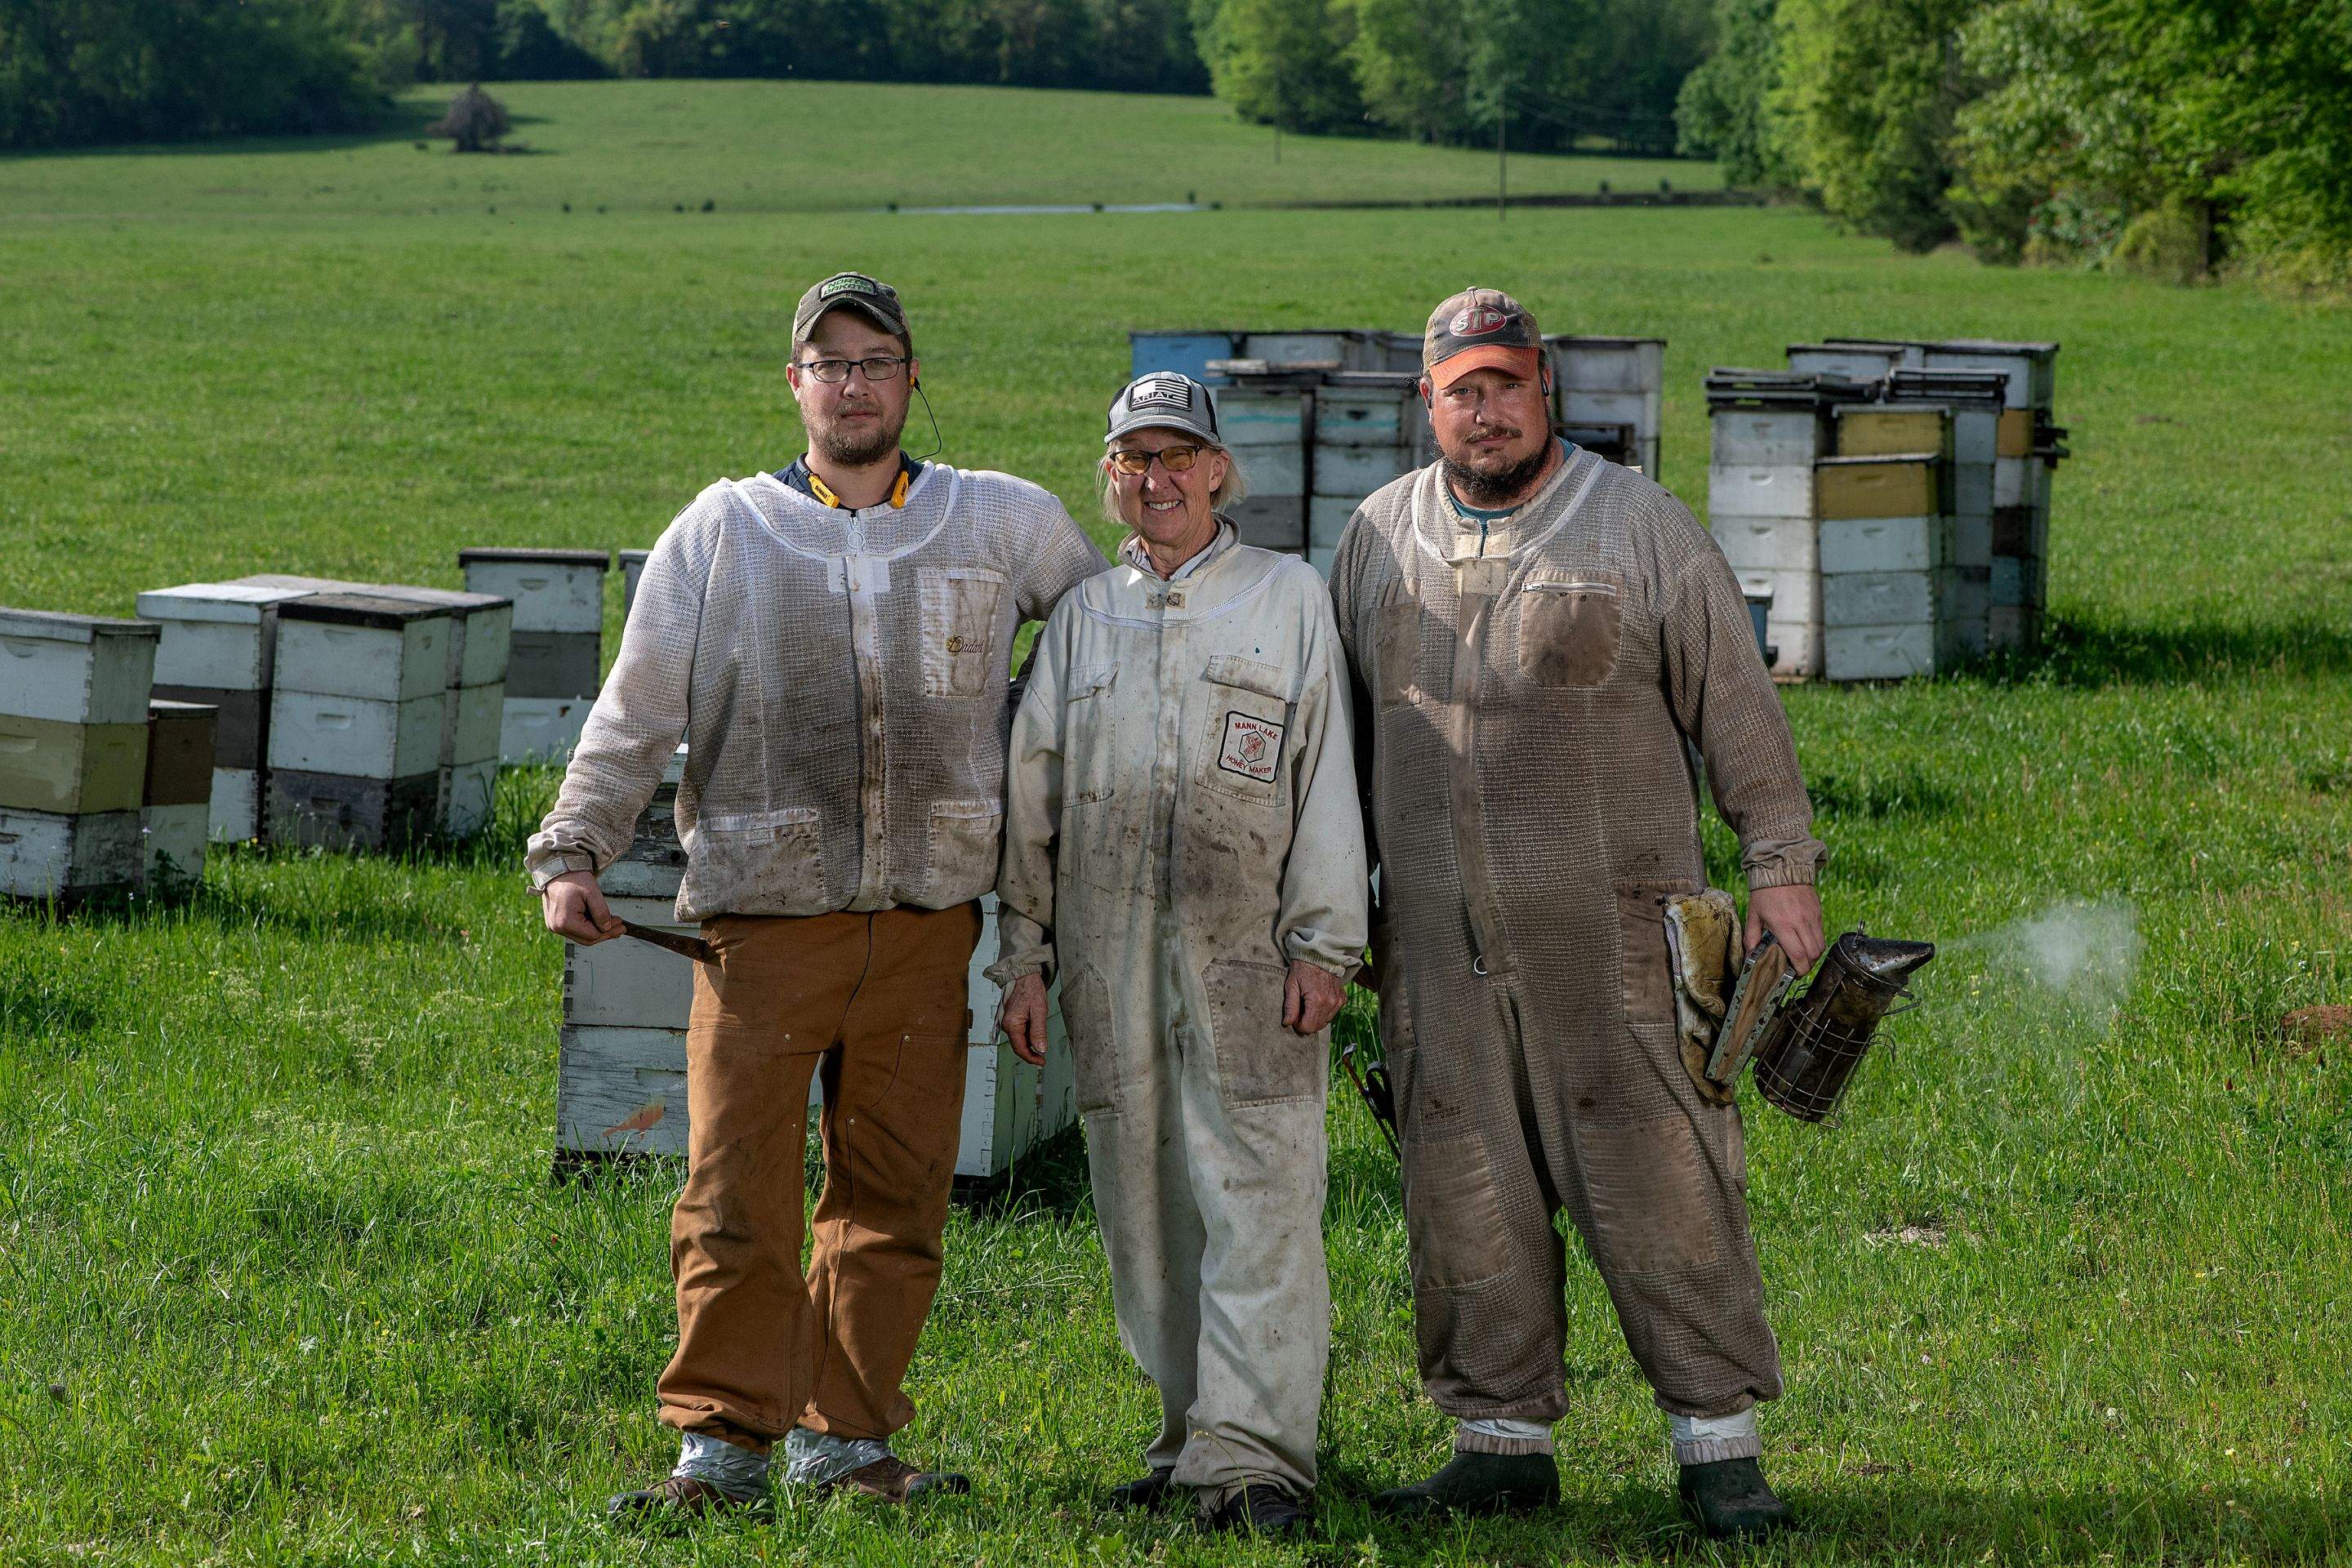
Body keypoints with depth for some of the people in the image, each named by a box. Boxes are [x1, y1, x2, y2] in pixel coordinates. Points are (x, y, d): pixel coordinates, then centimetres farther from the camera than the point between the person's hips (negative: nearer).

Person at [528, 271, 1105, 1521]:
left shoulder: (1006, 524, 9)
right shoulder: (720, 532, 6)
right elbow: (633, 716, 6)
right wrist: (571, 854, -3)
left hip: (925, 923, 2)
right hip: (764, 916, -2)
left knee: (893, 1195, 5)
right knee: (735, 1193, -6)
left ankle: (847, 1436, 15)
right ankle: (723, 1441, 2)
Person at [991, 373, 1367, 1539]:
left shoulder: (1289, 598, 7)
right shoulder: (1085, 615, 16)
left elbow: (1326, 778, 2)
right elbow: (1032, 795, 17)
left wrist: (1324, 942, -5)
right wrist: (1023, 954, 10)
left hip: (1246, 953, -4)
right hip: (1110, 959, 4)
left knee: (1255, 1201, -9)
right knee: (1145, 1210, 6)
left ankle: (1252, 1455, -11)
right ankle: (1192, 1434, 14)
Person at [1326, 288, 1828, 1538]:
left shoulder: (1638, 525, 1)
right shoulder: (1380, 540, 12)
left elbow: (1735, 704, 0)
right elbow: (1343, 732, 20)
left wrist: (1779, 865, -5)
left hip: (1610, 932, -4)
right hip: (1437, 944, 4)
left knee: (1661, 1184, -6)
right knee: (1468, 1198, 6)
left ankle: (1717, 1440, 0)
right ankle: (1503, 1439, 15)